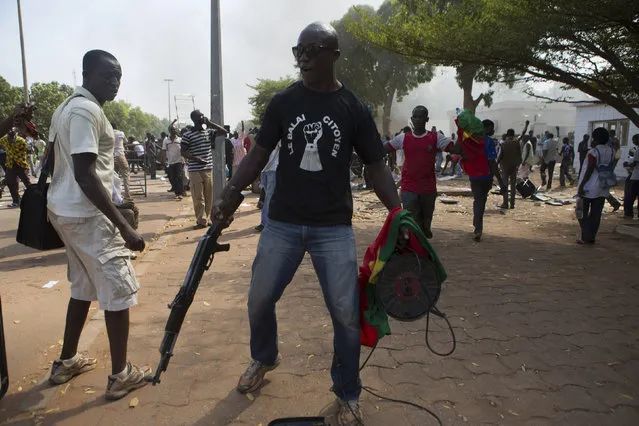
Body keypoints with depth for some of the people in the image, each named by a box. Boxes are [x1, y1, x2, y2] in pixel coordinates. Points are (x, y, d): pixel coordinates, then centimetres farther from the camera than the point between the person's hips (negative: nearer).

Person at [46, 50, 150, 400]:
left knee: (84, 286, 20)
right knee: (119, 289, -2)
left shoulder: (67, 106, 16)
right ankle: (120, 374, 8)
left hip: (64, 209, 10)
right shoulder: (86, 110, -17)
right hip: (85, 214, -10)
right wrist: (124, 226, -26)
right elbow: (85, 175, -24)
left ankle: (66, 361, 32)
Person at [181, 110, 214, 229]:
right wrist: (197, 159, -18)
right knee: (198, 197, -4)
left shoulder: (209, 132, 12)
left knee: (209, 196, 8)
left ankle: (205, 218, 19)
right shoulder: (187, 134, -3)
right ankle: (201, 220, 3)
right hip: (195, 170, -5)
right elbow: (183, 152, -5)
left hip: (209, 169, 5)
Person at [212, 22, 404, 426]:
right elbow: (259, 154, 5)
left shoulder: (354, 108, -1)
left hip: (334, 228, -1)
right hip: (283, 223, 2)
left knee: (347, 314, 0)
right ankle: (264, 358, 42)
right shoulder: (283, 102, 2)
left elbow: (377, 166, 1)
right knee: (259, 299, 10)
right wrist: (229, 194, -8)